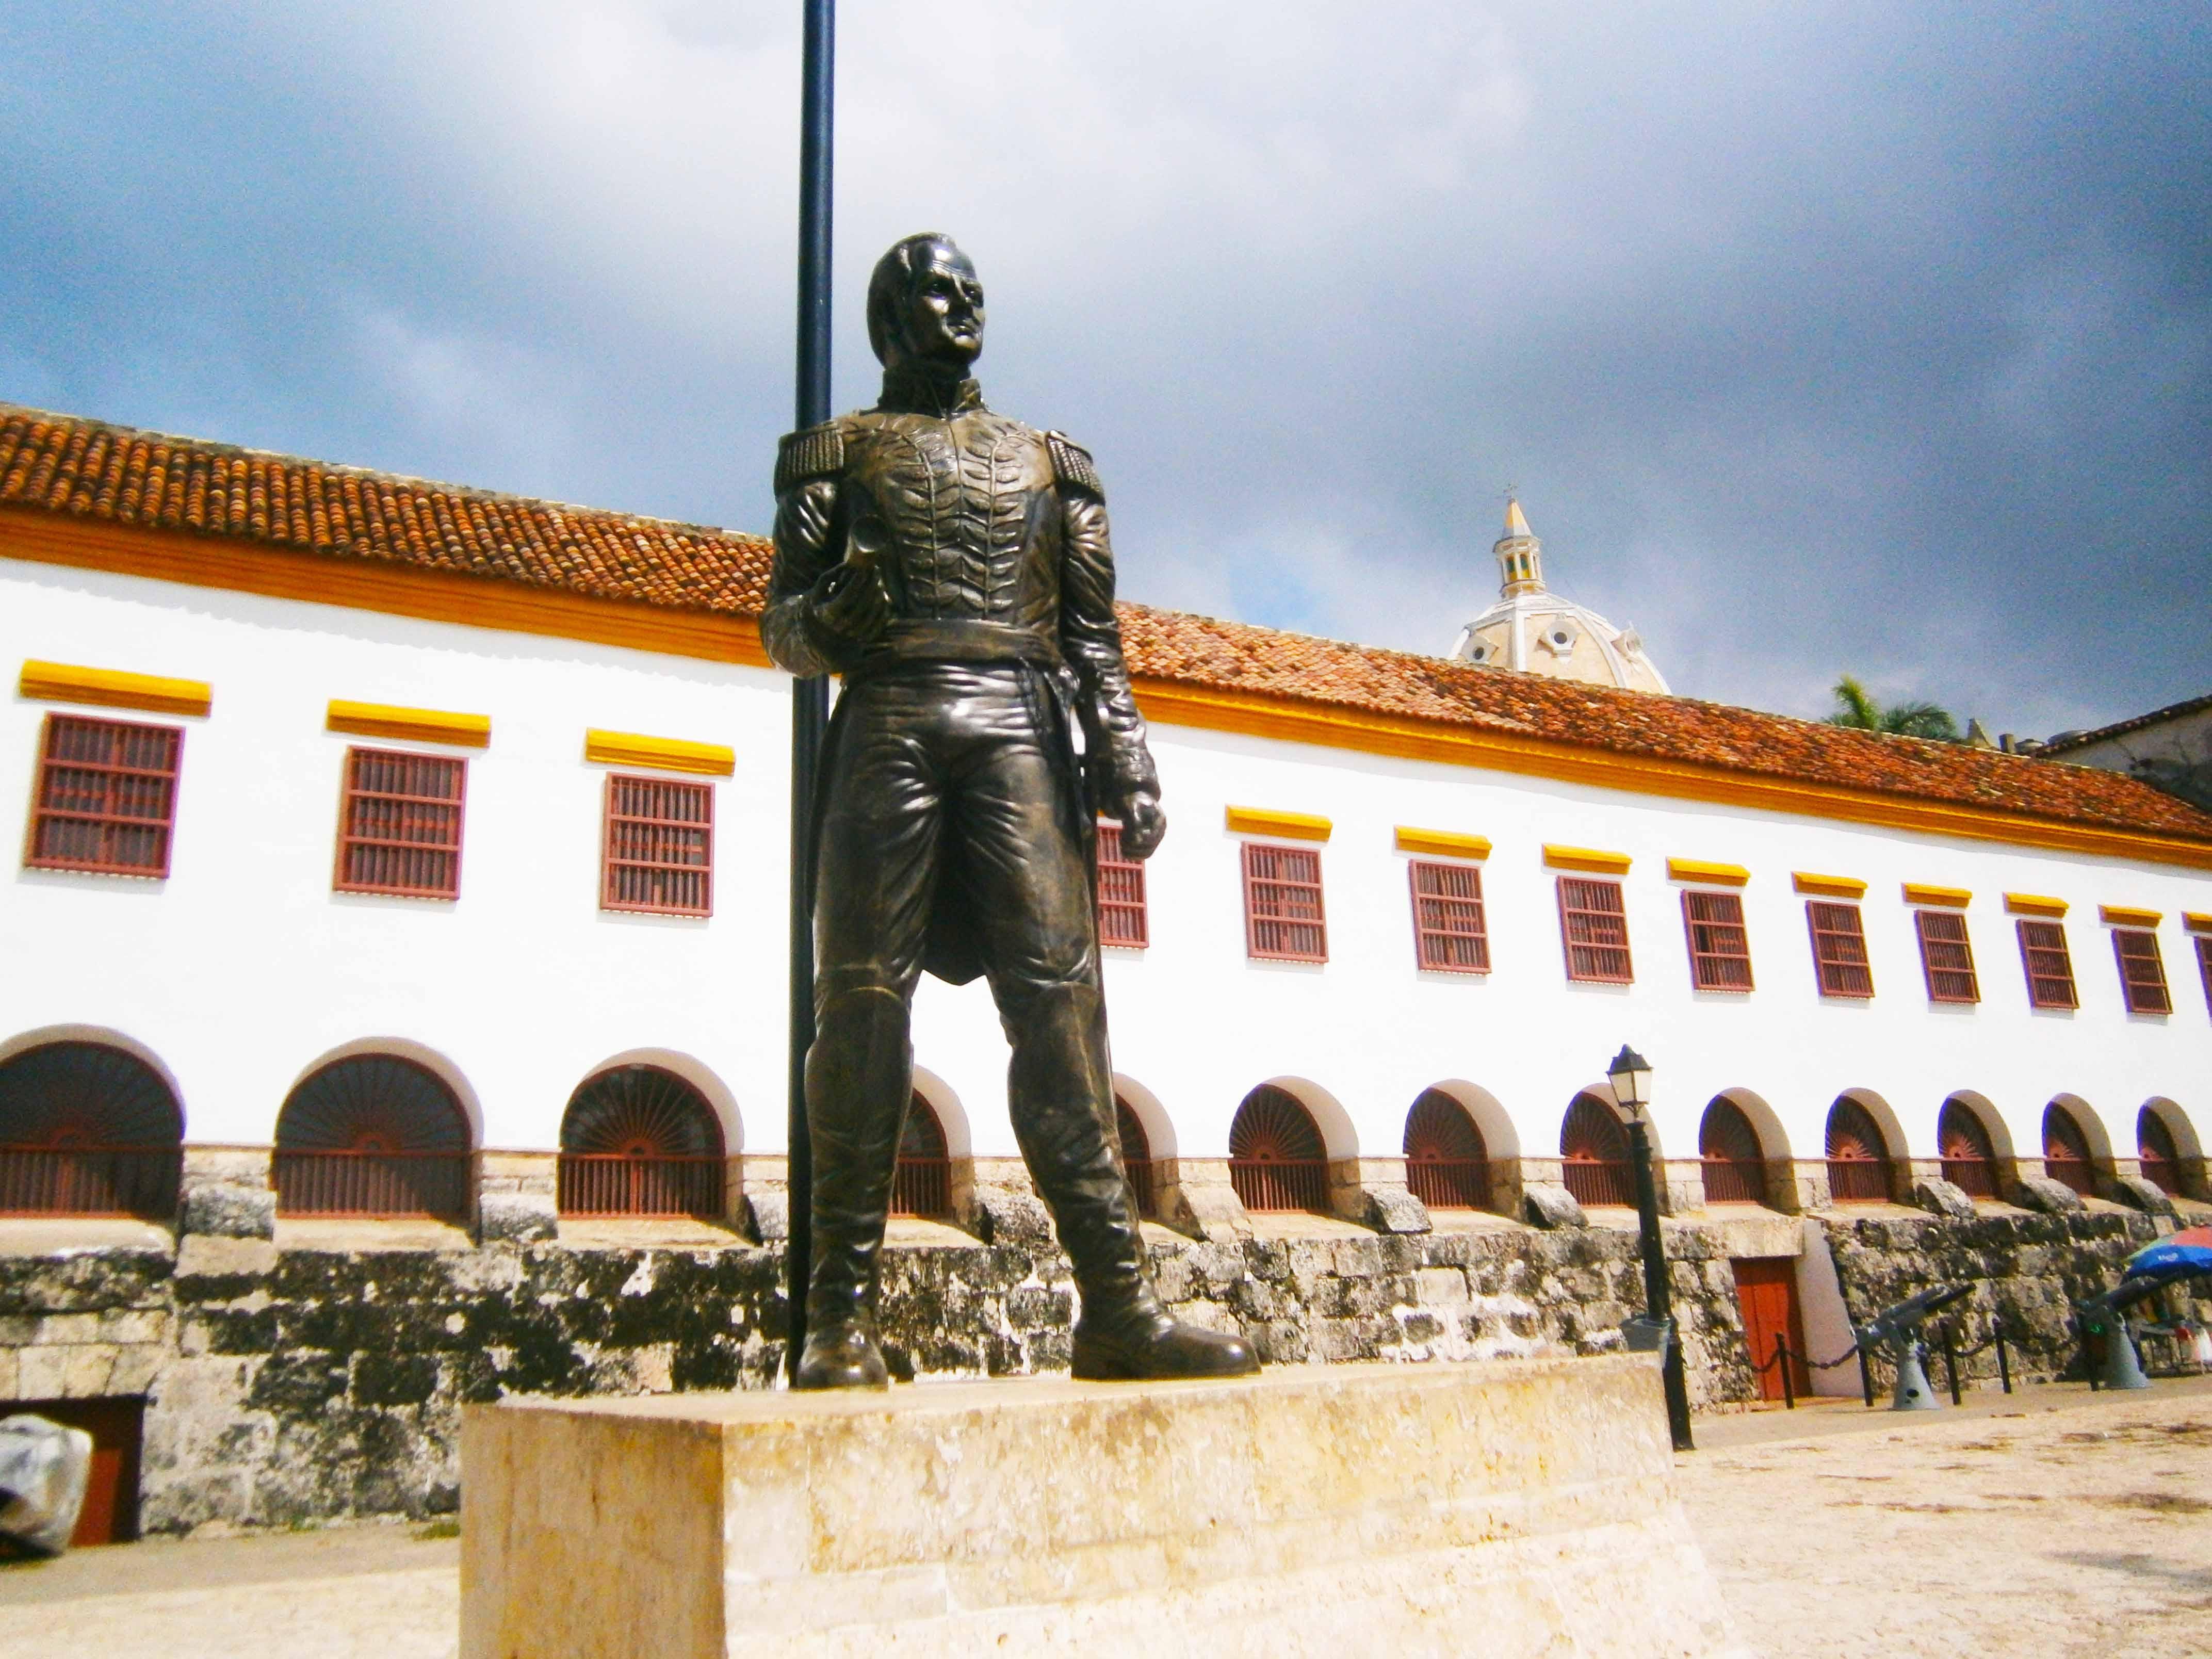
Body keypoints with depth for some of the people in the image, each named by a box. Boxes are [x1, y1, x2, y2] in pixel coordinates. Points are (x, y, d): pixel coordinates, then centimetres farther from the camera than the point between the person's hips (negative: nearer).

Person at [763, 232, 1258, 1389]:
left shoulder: (1049, 463, 25)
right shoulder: (839, 452, 20)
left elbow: (1094, 635, 17)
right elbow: (781, 623, 11)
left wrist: (1125, 753, 2)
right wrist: (832, 617, -13)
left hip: (1023, 732, 1)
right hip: (889, 724, -1)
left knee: (1058, 995, -10)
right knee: (864, 998, -8)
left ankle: (1116, 1301, -14)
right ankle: (842, 1313, -6)